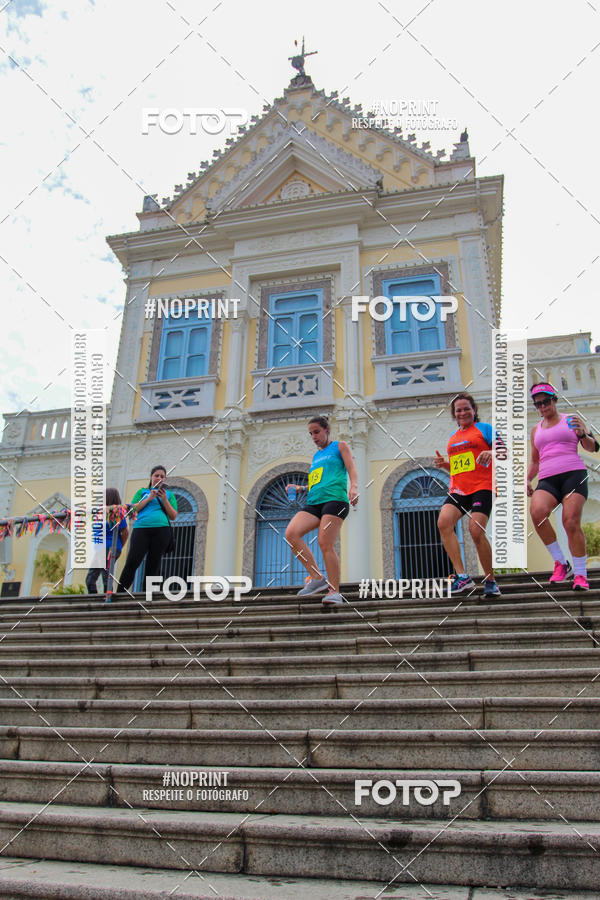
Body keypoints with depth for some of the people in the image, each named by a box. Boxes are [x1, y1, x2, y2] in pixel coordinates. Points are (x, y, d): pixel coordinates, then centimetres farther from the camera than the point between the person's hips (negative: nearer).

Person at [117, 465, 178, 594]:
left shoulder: (169, 494, 22)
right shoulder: (142, 491, 22)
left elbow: (173, 516, 12)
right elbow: (133, 509, 9)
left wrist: (164, 500, -1)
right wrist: (149, 498, -1)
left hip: (161, 529, 1)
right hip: (141, 528, -1)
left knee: (153, 565, -3)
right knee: (132, 562, -14)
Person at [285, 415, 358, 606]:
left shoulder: (340, 446, 14)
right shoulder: (316, 456, 31)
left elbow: (352, 470, 1)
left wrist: (354, 488, -18)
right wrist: (300, 488, 16)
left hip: (335, 499, -6)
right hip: (314, 503, 6)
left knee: (325, 544, -17)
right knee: (291, 533, -16)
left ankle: (334, 591, -7)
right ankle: (317, 577, -11)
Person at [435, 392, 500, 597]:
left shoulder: (484, 428, 6)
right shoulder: (453, 437, 23)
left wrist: (491, 453, -22)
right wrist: (444, 464, 10)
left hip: (482, 487, -5)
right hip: (458, 489, 6)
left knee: (476, 530, -19)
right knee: (443, 521, -20)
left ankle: (490, 581, 1)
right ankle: (462, 576, -18)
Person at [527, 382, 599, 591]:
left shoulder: (571, 420, 13)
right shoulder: (536, 430, 24)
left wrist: (582, 434, -12)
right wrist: (528, 479, 15)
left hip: (574, 474, -3)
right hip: (547, 480, 3)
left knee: (571, 522, -18)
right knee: (537, 511, -28)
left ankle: (580, 574, -3)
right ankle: (560, 563, -15)